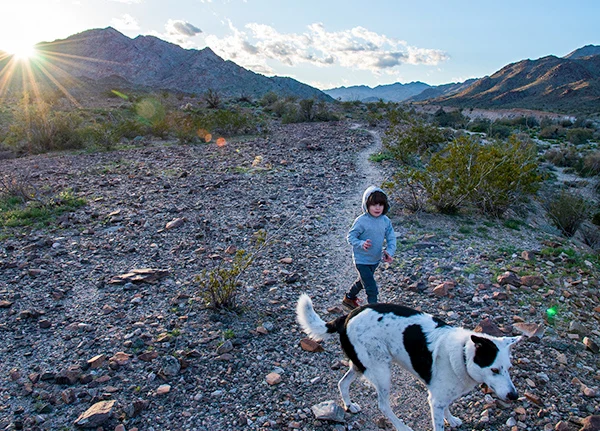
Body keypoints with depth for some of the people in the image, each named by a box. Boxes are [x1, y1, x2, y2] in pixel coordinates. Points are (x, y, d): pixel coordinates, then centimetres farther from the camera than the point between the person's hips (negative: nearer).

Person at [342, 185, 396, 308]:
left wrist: (390, 251, -18)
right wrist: (361, 244, -34)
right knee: (372, 288, -9)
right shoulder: (361, 221, -22)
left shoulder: (385, 221, -6)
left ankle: (349, 298, 53)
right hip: (362, 260, -7)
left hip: (376, 259, 7)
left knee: (363, 281, 27)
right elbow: (350, 236, -16)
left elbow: (391, 238, 0)